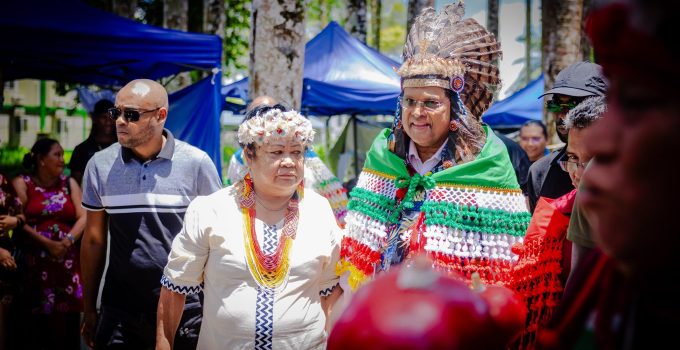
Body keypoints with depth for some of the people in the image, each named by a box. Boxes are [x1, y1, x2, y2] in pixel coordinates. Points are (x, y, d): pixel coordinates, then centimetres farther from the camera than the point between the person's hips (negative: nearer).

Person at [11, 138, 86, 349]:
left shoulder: (69, 183, 15)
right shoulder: (22, 184, 6)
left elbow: (84, 217, 6)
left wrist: (68, 241, -12)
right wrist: (47, 243, -14)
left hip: (67, 262, 3)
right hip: (34, 262, -3)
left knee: (67, 320, -4)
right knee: (37, 320, -6)